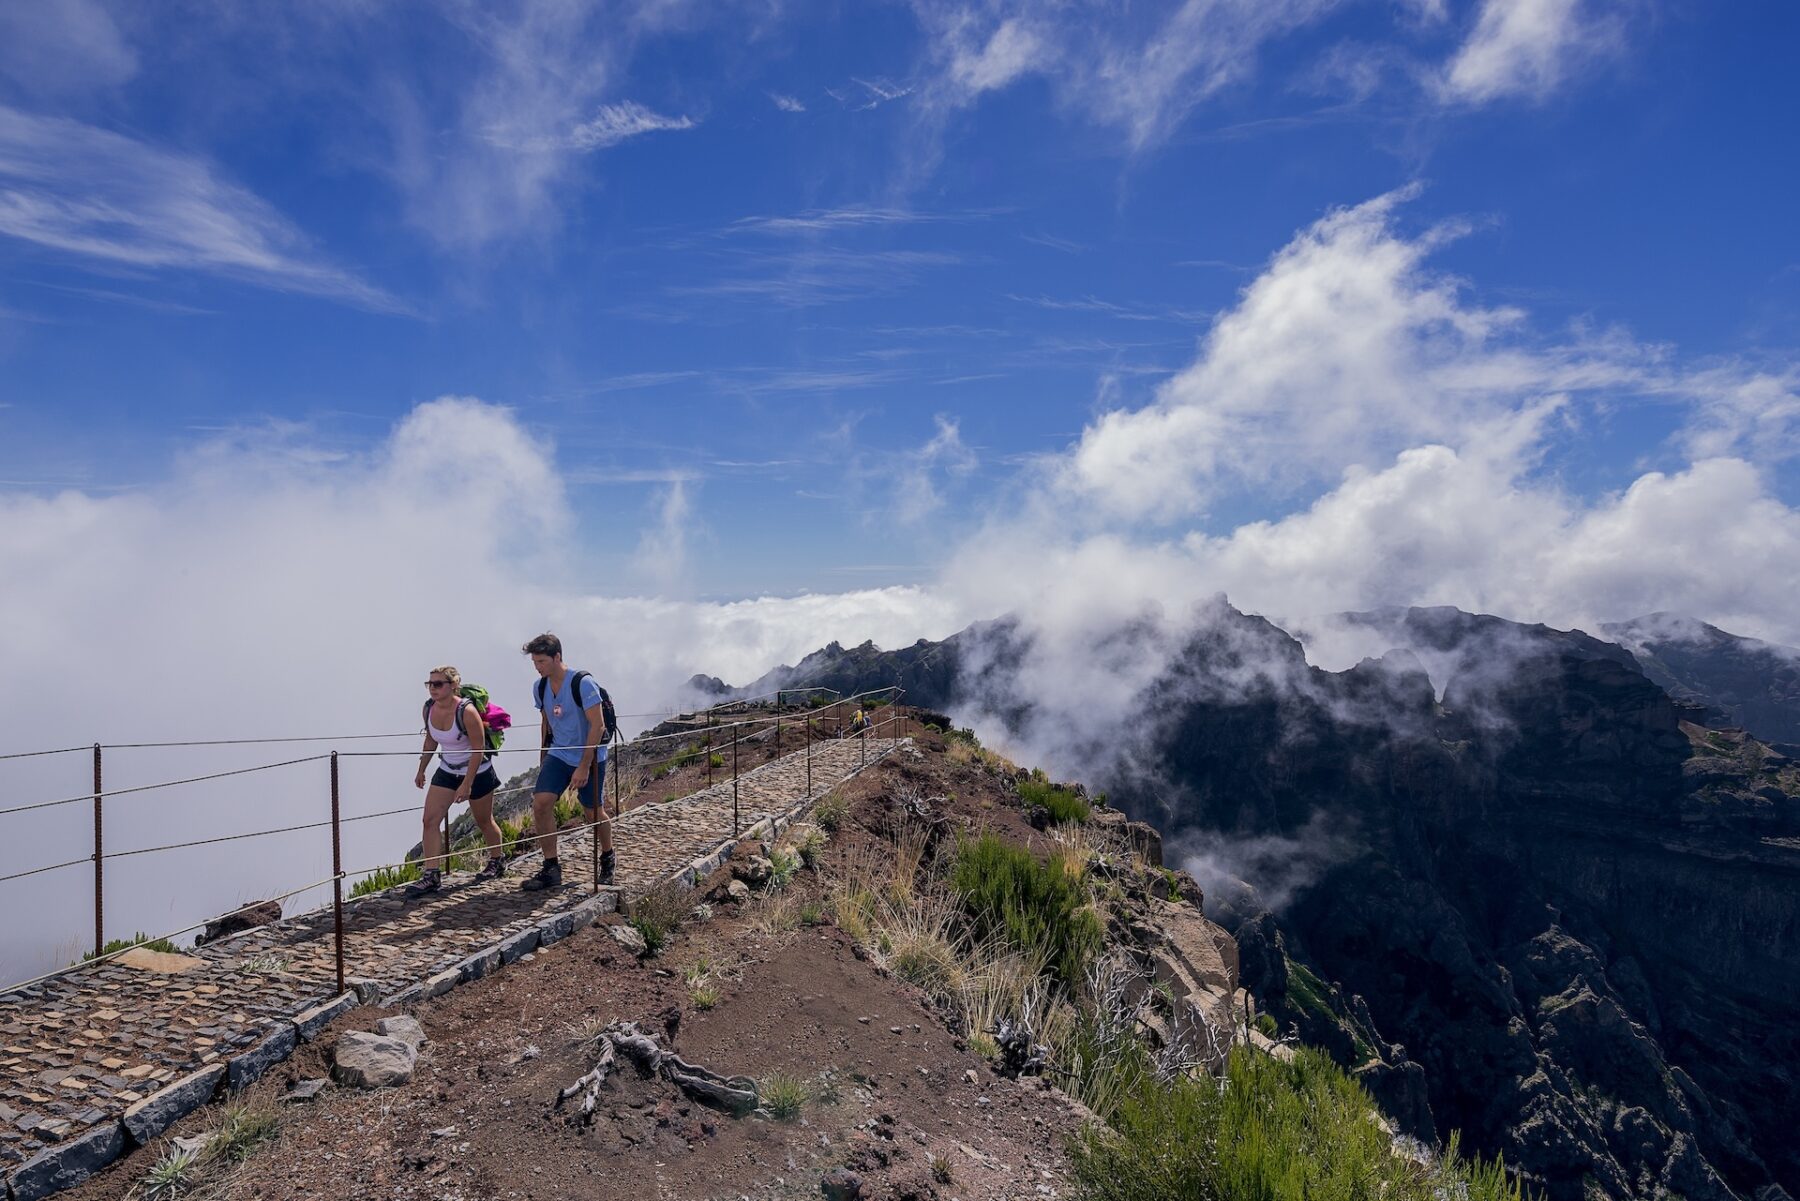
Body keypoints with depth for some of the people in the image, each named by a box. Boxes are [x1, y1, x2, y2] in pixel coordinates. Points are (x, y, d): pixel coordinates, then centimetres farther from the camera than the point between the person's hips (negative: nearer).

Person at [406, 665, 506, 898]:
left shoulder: (467, 711, -26)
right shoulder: (429, 708, -7)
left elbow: (479, 749, -22)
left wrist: (466, 784, -24)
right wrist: (421, 770, 16)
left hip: (477, 773, -6)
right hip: (446, 772, 6)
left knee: (484, 822, 11)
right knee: (430, 819, -9)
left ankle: (497, 862, 35)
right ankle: (432, 876, -6)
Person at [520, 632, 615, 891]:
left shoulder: (583, 683, -20)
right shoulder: (540, 688, 0)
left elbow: (598, 726, -22)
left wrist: (584, 767, -24)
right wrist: (542, 761, 17)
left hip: (590, 756, -5)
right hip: (558, 754, 5)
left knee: (593, 812, 5)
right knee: (540, 803, -12)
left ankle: (607, 860, 31)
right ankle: (551, 868, -2)